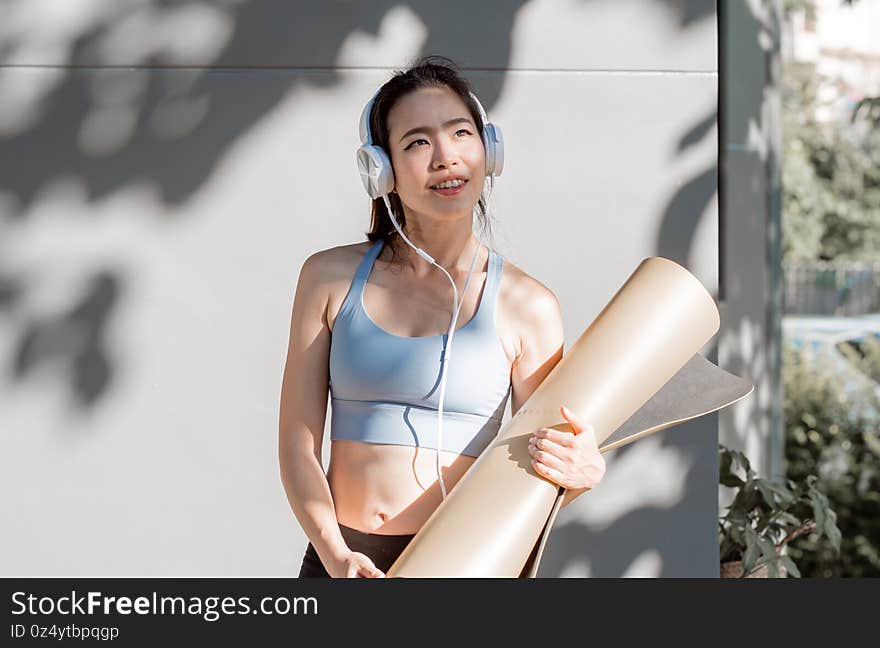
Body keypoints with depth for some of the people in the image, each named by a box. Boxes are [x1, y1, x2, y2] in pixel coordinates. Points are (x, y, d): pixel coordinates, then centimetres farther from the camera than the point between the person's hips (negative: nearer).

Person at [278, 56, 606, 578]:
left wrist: (585, 471, -17)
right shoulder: (331, 278, 3)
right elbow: (298, 441, 2)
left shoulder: (528, 306, -2)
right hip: (344, 561, -1)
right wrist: (336, 554, -11)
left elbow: (536, 476, 4)